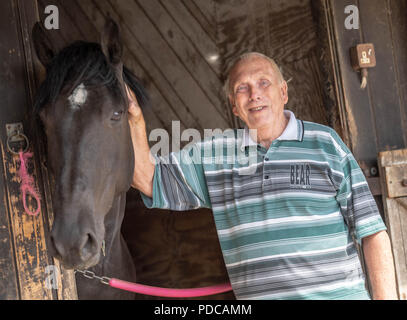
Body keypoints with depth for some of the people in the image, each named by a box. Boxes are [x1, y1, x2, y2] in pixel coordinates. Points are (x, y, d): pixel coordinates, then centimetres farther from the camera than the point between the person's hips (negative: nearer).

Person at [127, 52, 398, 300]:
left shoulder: (325, 143, 1)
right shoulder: (213, 155, 9)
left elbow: (372, 231, 0)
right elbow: (149, 179, 12)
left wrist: (387, 297, -7)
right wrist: (136, 121, -4)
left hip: (339, 293, -2)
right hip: (258, 294, 2)